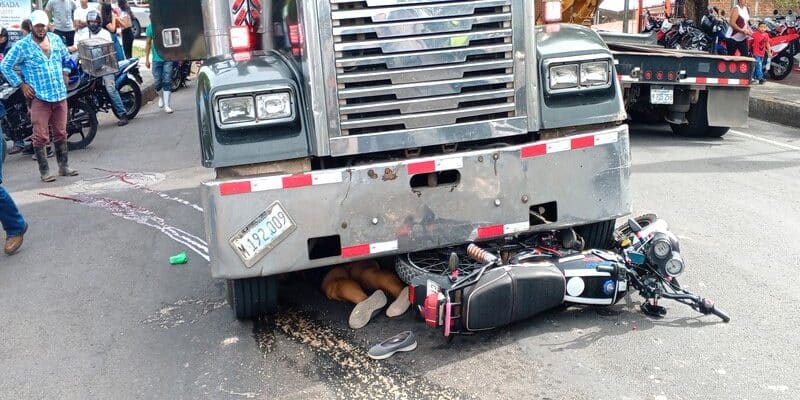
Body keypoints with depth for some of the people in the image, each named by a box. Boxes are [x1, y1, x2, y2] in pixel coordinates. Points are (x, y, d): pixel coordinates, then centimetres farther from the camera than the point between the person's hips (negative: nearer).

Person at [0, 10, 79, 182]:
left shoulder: (56, 39, 8)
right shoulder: (22, 46, -5)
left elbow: (66, 57, 27)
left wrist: (65, 73, 15)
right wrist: (21, 84, -5)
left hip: (60, 95, 4)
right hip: (39, 97, -4)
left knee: (60, 133, 13)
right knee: (41, 136, -4)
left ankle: (64, 166, 24)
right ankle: (44, 171, 4)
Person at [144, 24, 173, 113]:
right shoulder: (151, 27, 3)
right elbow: (148, 43, 9)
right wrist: (147, 59, 8)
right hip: (156, 59, 2)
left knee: (167, 82, -4)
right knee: (158, 82, 3)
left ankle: (166, 105, 2)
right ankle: (161, 97, 34)